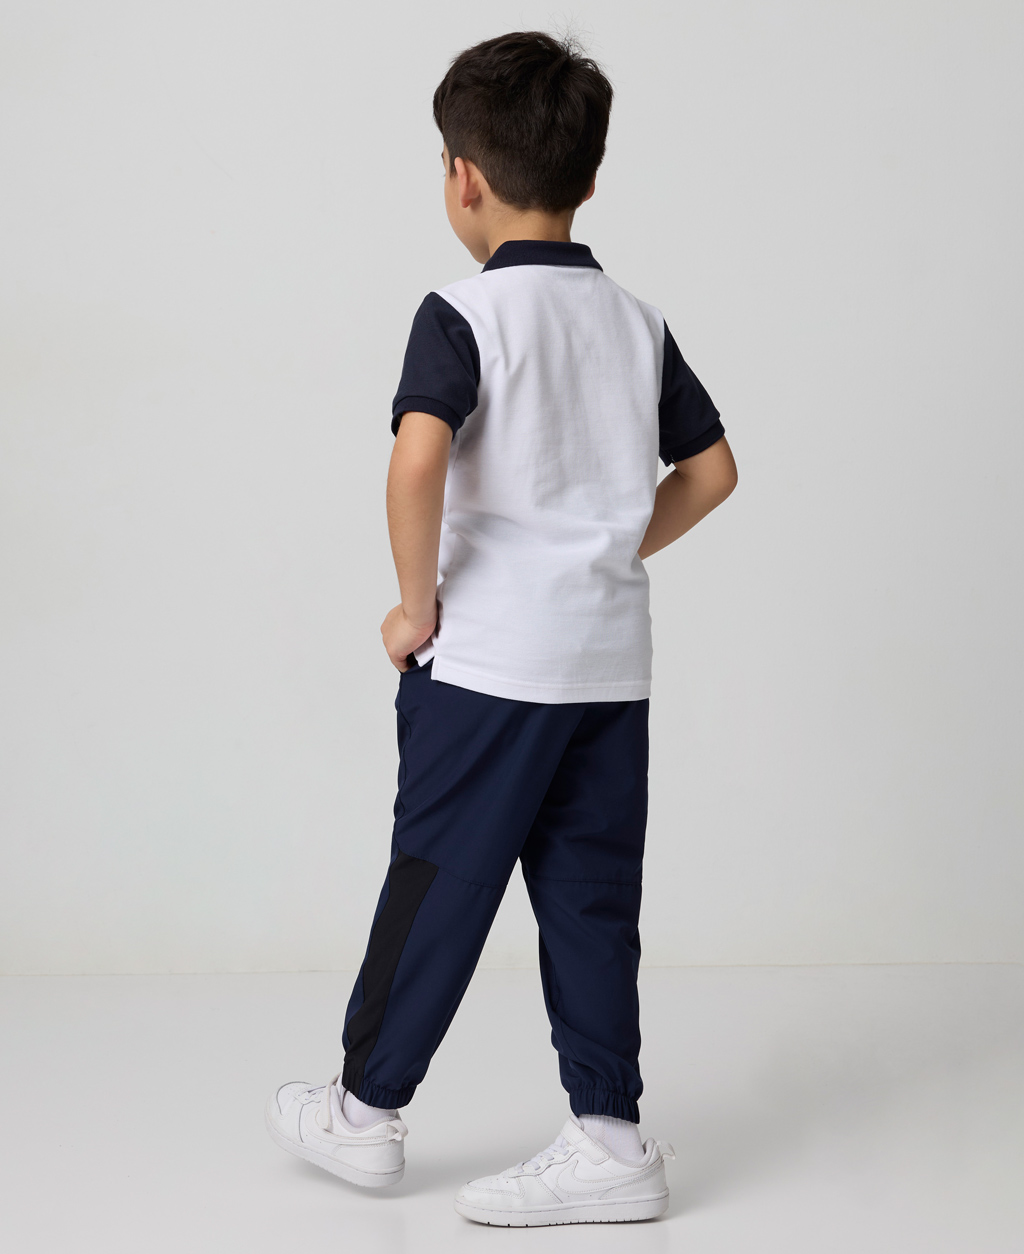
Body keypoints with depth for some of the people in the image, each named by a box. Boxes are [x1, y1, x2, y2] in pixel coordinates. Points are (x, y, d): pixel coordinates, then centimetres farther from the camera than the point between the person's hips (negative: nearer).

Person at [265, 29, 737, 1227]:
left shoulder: (464, 314, -10)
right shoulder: (638, 322, 9)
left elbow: (418, 461, -25)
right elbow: (711, 470, 15)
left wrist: (417, 604, -13)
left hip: (488, 657, -5)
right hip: (611, 658, 5)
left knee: (439, 882, 6)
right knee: (591, 899, 9)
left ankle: (365, 1109, 21)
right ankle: (608, 1140, 11)